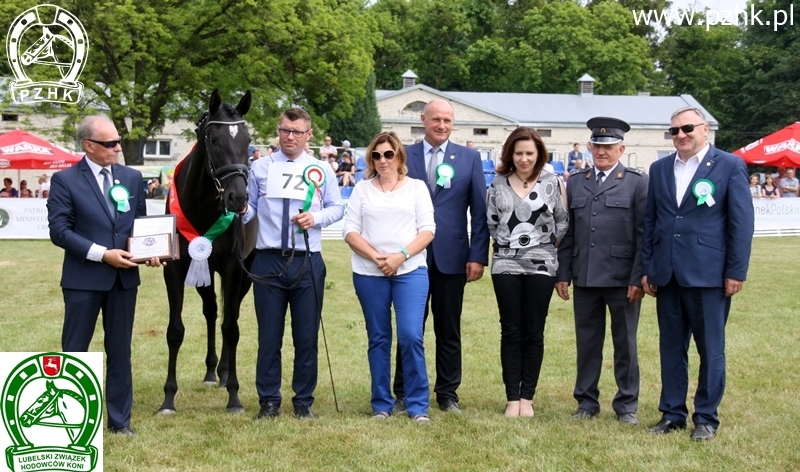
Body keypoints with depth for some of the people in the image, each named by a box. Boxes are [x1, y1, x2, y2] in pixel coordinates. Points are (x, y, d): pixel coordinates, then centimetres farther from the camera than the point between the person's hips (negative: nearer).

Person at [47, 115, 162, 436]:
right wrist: (102, 254, -19)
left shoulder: (132, 178, 8)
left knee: (120, 351, 10)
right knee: (74, 352, 5)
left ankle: (119, 419, 20)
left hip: (124, 277, 4)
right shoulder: (65, 180, -5)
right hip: (83, 278, -4)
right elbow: (59, 230, -11)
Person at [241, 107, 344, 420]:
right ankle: (269, 401, 17)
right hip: (269, 262, 0)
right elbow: (250, 211, 3)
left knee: (307, 337, 7)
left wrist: (316, 218, -12)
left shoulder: (321, 169, 6)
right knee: (269, 336, 6)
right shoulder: (260, 168, 5)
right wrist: (242, 210, -20)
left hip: (307, 263, 0)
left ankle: (304, 402, 19)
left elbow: (337, 208, 6)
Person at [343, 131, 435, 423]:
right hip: (369, 274, 2)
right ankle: (381, 405, 14)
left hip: (410, 271, -1)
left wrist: (401, 255, -13)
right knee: (378, 339, 6)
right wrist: (377, 257, -11)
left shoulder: (417, 187, 9)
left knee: (411, 336, -10)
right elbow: (350, 231, 3)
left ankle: (418, 406, -1)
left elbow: (427, 230, 1)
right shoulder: (362, 189, 11)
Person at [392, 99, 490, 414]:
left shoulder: (469, 158, 5)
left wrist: (478, 256, -5)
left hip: (452, 257, 0)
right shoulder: (404, 156, 4)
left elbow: (480, 211, 2)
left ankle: (447, 393, 20)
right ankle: (403, 393, 17)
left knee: (449, 330, 9)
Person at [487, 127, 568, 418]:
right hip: (506, 265, 1)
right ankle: (512, 398, 8)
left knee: (533, 333, 3)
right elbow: (491, 222, 11)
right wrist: (508, 241, 7)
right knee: (511, 332, 3)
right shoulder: (498, 183, 4)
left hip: (541, 265, -1)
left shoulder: (551, 183, 0)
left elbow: (562, 222, 5)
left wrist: (547, 243, 2)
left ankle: (527, 397, 11)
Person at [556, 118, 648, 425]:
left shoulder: (638, 182, 0)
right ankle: (586, 401, 20)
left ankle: (626, 405, 16)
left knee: (625, 343, 6)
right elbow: (567, 233, 11)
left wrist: (638, 278, -10)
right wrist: (563, 274, 5)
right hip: (585, 278, 3)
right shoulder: (575, 183, 11)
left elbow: (644, 234, -4)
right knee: (586, 342, 9)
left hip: (622, 279, -3)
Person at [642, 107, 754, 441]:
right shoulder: (659, 169, 10)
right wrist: (647, 268, 8)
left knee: (711, 349, 4)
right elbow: (649, 221, 13)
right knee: (671, 348, 10)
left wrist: (736, 272, -8)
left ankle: (706, 418, 14)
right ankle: (672, 413, 20)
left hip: (708, 275, -4)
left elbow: (741, 222, -4)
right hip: (667, 275, 4)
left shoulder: (729, 166, -2)